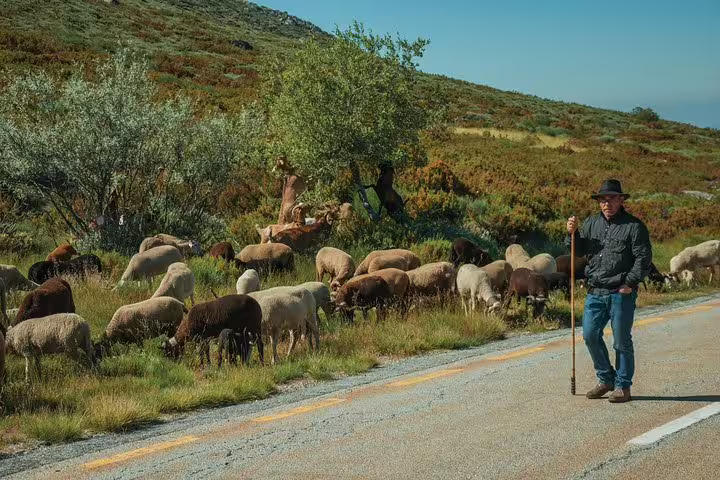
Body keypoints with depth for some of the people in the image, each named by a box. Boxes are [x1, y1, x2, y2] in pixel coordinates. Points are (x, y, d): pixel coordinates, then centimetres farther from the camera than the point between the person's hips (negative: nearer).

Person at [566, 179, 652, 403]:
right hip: (595, 292, 5)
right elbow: (579, 251, 17)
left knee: (621, 341, 3)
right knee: (590, 336, 3)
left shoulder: (633, 226, -4)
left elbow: (643, 258, -6)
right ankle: (606, 379, 20)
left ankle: (623, 386, 14)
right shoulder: (591, 223, 12)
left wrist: (630, 283, -13)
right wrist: (573, 234, -2)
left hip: (621, 294, -5)